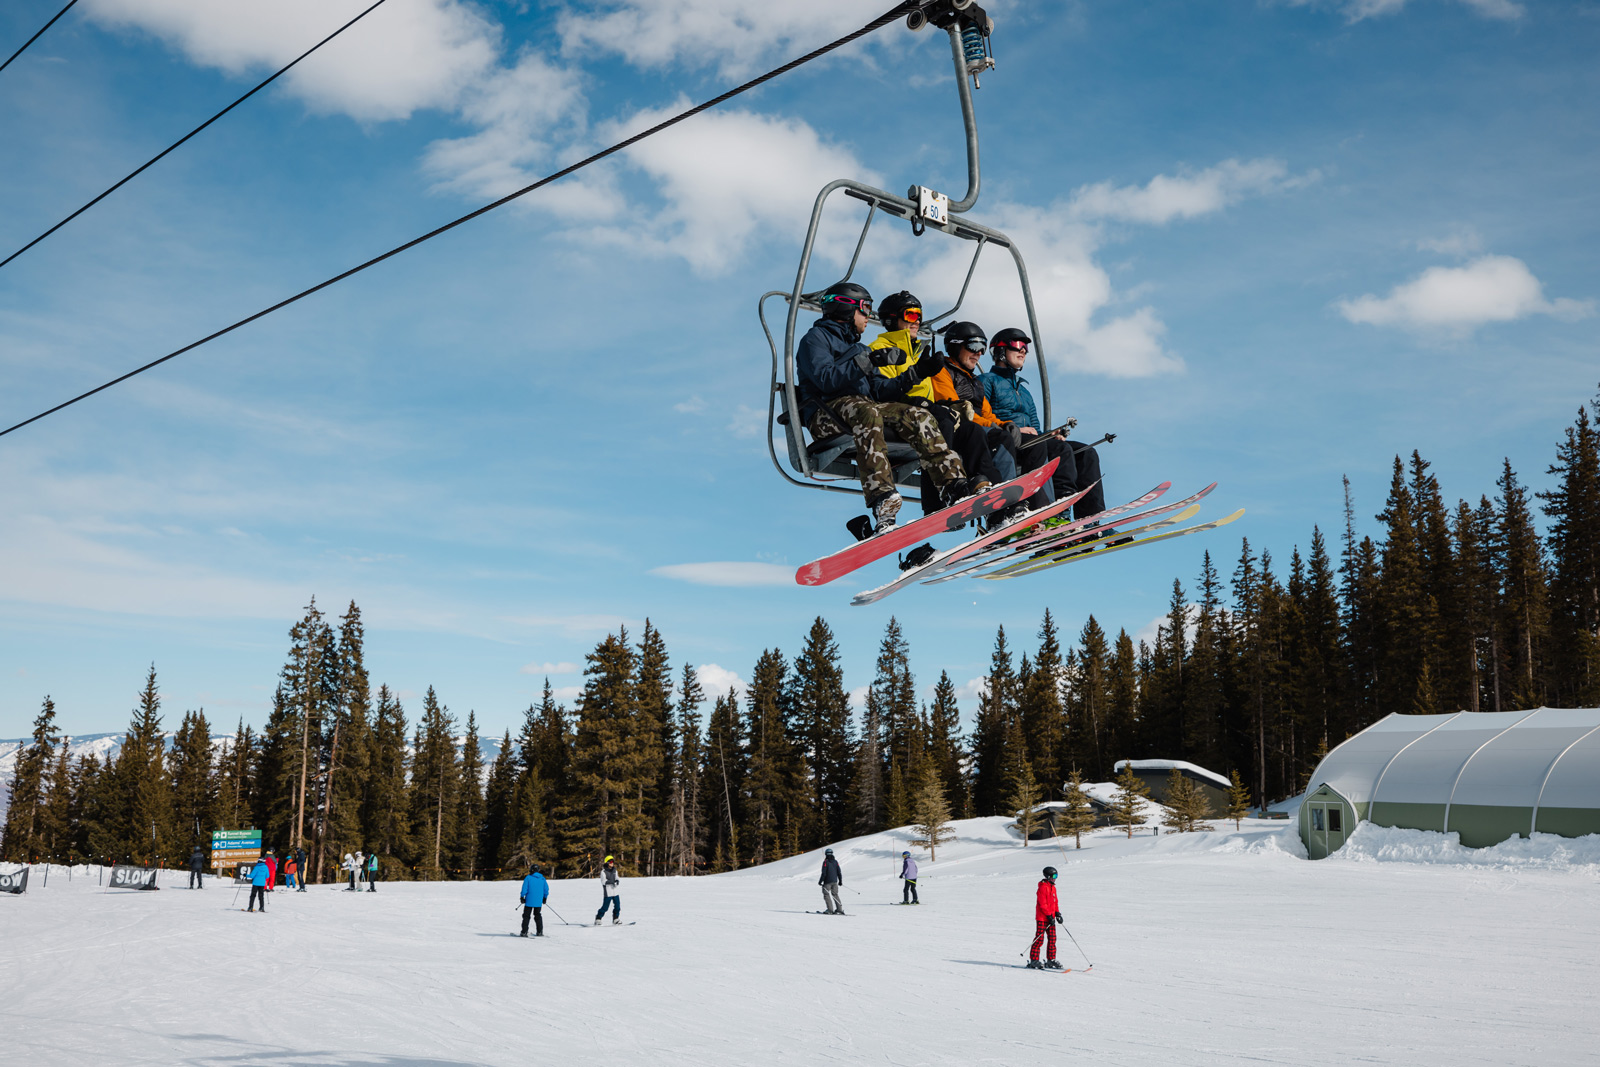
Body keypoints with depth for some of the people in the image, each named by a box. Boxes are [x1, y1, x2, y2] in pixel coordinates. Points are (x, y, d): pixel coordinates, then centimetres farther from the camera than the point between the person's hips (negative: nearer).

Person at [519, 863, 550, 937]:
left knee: (526, 915, 4)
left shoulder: (528, 878, -7)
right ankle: (539, 932, 13)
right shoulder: (542, 878, 4)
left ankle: (524, 932, -1)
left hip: (529, 901, -4)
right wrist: (545, 897, 18)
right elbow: (546, 889, 7)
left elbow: (524, 888, -10)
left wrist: (522, 897, 1)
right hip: (539, 902, 4)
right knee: (538, 915, 15)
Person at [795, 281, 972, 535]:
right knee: (867, 412, -39)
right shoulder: (815, 338, 9)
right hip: (826, 415, -7)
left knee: (918, 416, -16)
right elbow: (825, 379, -12)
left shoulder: (856, 347, 33)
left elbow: (879, 391, 19)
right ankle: (882, 501, -54)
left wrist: (916, 374, 9)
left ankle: (953, 486, -32)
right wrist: (865, 361, -19)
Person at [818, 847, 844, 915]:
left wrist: (820, 881, -7)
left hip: (827, 882, -6)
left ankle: (830, 910, -8)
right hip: (835, 881, 6)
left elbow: (824, 873, -15)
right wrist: (840, 881, 17)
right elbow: (839, 872, 8)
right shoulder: (835, 862, 6)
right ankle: (839, 909, 10)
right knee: (835, 895, 14)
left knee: (826, 895, 1)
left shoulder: (826, 862, -12)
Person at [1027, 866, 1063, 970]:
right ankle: (1034, 960, 0)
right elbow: (1043, 904, -18)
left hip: (1050, 917, 9)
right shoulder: (1043, 887, -14)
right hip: (1042, 918, -9)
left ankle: (1051, 960, 15)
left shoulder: (1052, 887, 14)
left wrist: (1057, 913, 8)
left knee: (1052, 939, 8)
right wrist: (1049, 916, -20)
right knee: (1039, 939, -6)